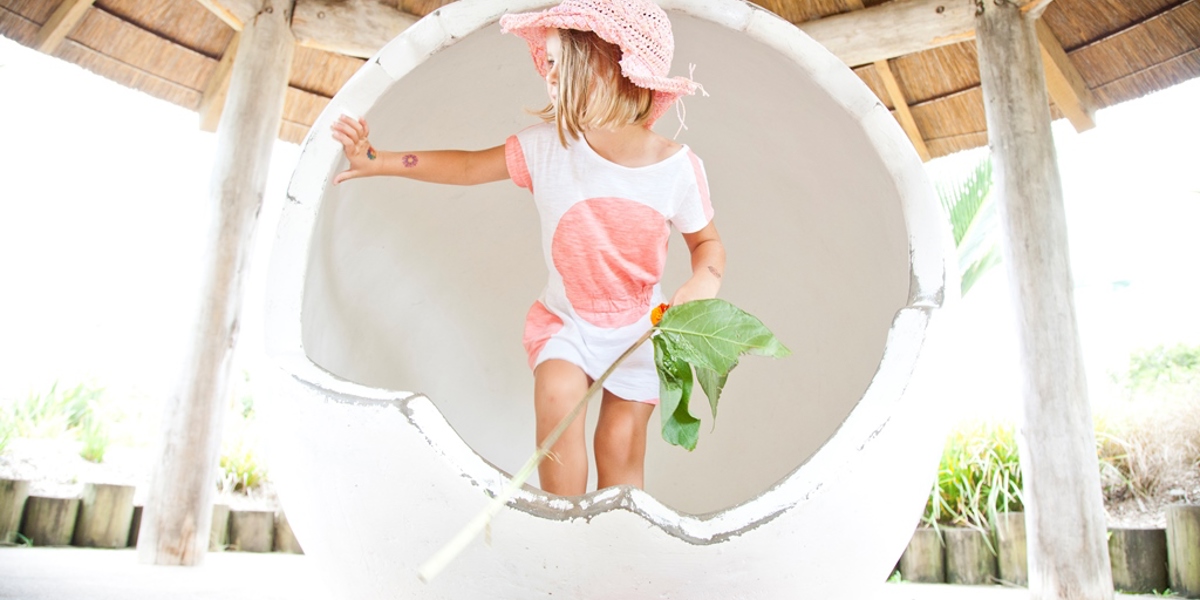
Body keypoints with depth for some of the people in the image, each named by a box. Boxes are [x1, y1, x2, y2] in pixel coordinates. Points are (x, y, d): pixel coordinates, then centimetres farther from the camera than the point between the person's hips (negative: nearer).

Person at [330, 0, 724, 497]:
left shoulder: (678, 167, -15)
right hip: (566, 320, 0)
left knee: (621, 445, 0)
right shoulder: (547, 147, -13)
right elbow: (469, 166, -2)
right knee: (557, 398, -25)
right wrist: (378, 161, -3)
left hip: (639, 329, 0)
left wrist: (703, 284, -22)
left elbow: (707, 241, -1)